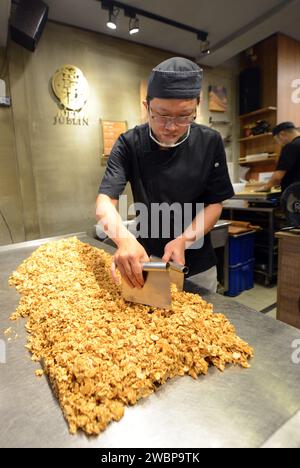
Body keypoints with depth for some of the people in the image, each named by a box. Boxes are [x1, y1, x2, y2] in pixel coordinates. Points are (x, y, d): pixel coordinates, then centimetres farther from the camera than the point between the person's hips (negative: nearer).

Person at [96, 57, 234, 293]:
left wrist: (184, 240, -24)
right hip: (147, 262, 0)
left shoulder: (210, 142, -10)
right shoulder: (130, 144, -13)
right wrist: (125, 238, -43)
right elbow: (105, 201, -22)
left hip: (198, 265, 1)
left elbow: (215, 203, -8)